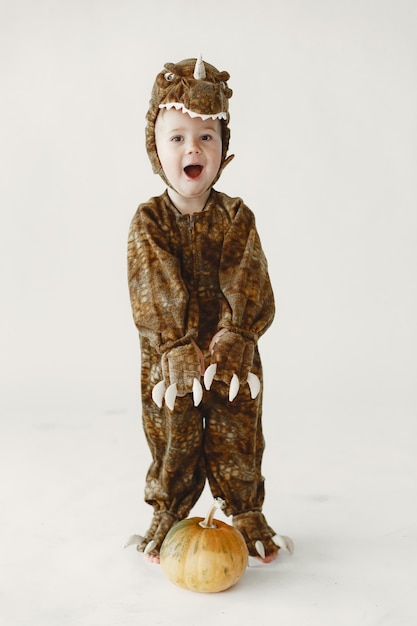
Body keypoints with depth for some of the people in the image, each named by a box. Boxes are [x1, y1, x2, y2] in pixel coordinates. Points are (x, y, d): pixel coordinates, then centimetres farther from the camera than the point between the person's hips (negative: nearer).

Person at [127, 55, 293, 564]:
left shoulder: (237, 218, -4)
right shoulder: (148, 222, -7)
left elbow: (250, 292, -10)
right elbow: (155, 297, -14)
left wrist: (230, 344, -23)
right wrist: (180, 353, -24)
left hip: (233, 357, 1)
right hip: (166, 362, 0)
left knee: (237, 444, 11)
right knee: (173, 445, 11)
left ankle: (247, 520, 32)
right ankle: (166, 521, 33)